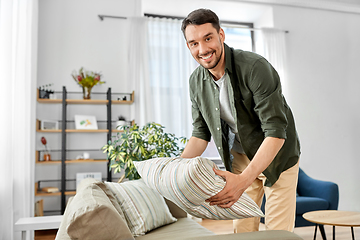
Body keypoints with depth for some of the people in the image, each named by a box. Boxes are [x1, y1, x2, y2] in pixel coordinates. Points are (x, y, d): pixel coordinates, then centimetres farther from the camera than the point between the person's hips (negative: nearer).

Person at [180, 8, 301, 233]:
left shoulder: (255, 67, -28)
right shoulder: (196, 81, -8)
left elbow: (276, 132, -32)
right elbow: (201, 132, 0)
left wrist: (244, 179, -44)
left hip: (277, 155, -4)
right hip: (240, 156, 5)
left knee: (278, 231, -2)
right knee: (242, 228, 8)